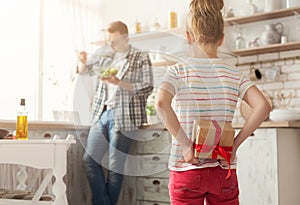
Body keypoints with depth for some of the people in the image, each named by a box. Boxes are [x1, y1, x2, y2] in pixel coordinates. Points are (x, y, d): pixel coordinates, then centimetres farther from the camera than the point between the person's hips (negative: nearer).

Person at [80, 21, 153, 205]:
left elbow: (147, 87, -8)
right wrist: (83, 62, 2)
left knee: (115, 167, -1)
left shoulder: (140, 58, 0)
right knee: (90, 159, 3)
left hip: (123, 117, -6)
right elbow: (83, 71, 26)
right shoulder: (105, 57, 16)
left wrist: (118, 82, -17)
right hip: (102, 114, 6)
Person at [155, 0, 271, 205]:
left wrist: (185, 143, -17)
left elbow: (161, 103, -25)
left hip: (187, 169, -2)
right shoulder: (232, 73, 2)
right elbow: (263, 106, -11)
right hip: (224, 172, 2)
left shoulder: (178, 70, -6)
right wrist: (236, 143, -6)